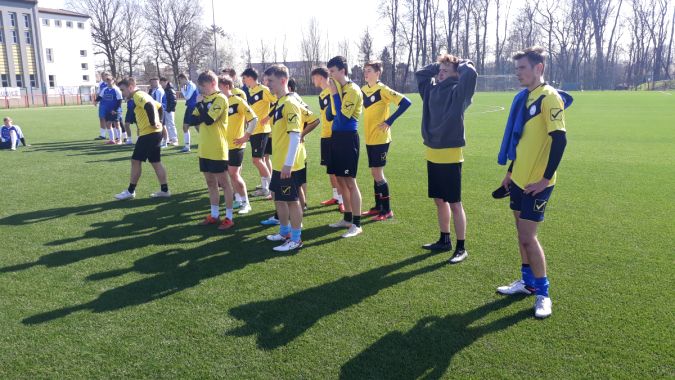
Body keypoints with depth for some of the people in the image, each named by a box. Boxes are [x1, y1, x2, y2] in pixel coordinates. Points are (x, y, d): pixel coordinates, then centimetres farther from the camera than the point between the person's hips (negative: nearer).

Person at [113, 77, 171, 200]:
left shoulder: (138, 95, -12)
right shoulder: (142, 95, 19)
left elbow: (149, 106, -31)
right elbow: (159, 107, 26)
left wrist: (153, 123, -23)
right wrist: (158, 122, 16)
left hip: (148, 134, -10)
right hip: (154, 133, 10)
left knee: (135, 161, 0)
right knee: (156, 162, 12)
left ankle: (130, 191, 9)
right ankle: (164, 190, 14)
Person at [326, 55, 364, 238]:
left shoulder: (352, 90, -11)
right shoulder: (338, 88, 13)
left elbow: (343, 116, -20)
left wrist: (335, 94, -17)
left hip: (348, 138, -9)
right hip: (337, 136, 9)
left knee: (349, 181, -7)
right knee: (341, 180, 13)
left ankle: (357, 224, 0)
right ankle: (347, 219, 24)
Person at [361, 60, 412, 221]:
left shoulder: (383, 90, -12)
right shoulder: (363, 90, 9)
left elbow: (406, 102, -19)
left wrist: (389, 121, -18)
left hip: (380, 138, -7)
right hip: (369, 138, 7)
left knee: (378, 173, -5)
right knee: (375, 173, 13)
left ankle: (387, 210, 4)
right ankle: (378, 206, 23)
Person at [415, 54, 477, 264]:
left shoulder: (457, 92, -9)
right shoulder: (432, 90, 10)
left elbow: (470, 73, -25)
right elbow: (420, 73, 25)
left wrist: (461, 63, -5)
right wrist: (438, 64, 14)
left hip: (450, 156, -7)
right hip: (432, 155, 7)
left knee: (454, 203, 0)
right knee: (439, 201, 16)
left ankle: (461, 248, 10)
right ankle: (444, 240, 31)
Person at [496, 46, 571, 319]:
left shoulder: (550, 98, -14)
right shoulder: (524, 97, 11)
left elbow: (559, 139, -20)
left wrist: (546, 178, -21)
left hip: (536, 183, -8)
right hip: (519, 179, 8)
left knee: (528, 237, -6)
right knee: (522, 233, 15)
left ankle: (543, 293, 10)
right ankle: (527, 281, 31)